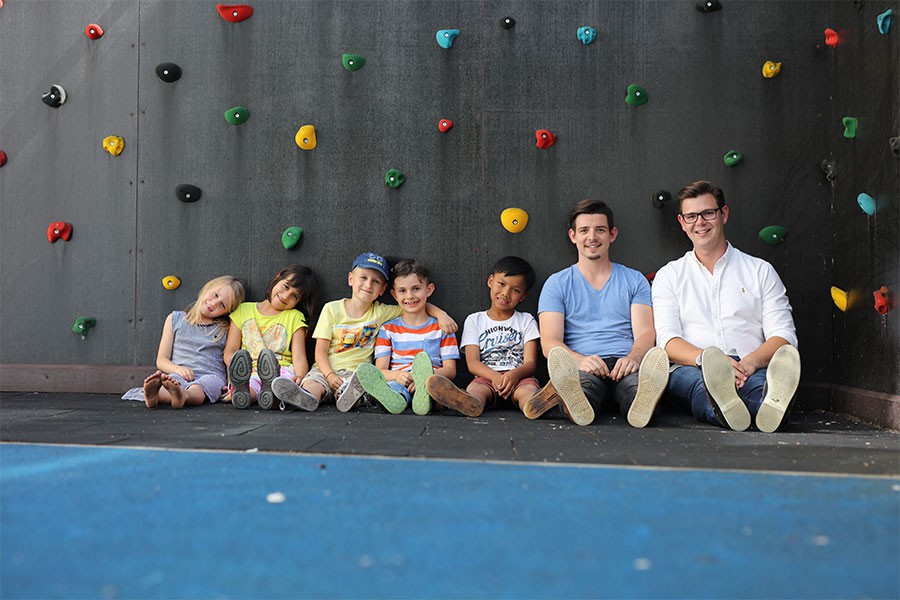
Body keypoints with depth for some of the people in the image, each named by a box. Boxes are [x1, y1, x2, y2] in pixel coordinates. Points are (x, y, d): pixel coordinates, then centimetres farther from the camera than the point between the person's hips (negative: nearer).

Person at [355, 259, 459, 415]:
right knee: (364, 370, -31)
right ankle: (397, 397, -60)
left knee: (422, 358, -36)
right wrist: (396, 375, -18)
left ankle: (423, 396, -65)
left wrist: (425, 376, -16)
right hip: (396, 383, 1)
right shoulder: (388, 329, 19)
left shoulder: (440, 328, 16)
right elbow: (380, 370, 8)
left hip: (431, 381, -1)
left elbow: (450, 370, 7)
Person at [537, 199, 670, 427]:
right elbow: (549, 342, 4)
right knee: (582, 381, -40)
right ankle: (576, 402, -70)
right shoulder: (557, 284, 17)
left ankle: (643, 401, -68)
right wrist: (579, 360, -19)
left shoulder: (634, 280, 22)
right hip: (582, 367, -1)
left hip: (624, 365, 1)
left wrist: (632, 358, -17)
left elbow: (645, 333, 9)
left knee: (641, 379, -38)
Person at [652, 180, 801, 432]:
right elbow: (668, 340, 4)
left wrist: (751, 361, -16)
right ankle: (723, 408, -71)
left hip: (750, 371, 1)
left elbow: (783, 336, 8)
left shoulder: (761, 271, 19)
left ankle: (773, 402, -70)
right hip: (693, 369, -1)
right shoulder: (669, 276, 19)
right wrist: (705, 359, -19)